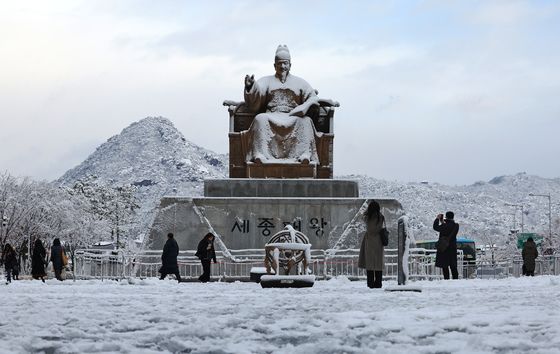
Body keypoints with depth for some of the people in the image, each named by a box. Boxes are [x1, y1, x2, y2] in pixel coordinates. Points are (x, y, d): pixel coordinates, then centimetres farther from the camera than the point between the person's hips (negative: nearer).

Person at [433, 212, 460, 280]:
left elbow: (436, 227, -5)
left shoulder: (445, 226, -17)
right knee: (453, 266, 11)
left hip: (444, 248, -6)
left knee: (444, 266, -3)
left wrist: (437, 219, 7)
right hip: (453, 248, 6)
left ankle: (446, 279, -7)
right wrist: (442, 222, 25)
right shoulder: (456, 226, 3)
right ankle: (455, 279, 11)